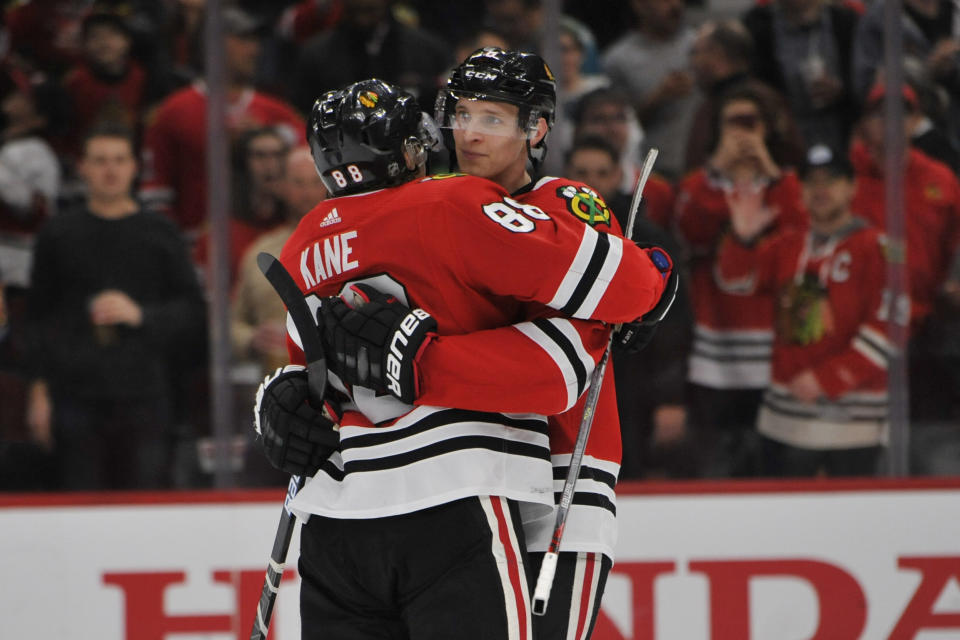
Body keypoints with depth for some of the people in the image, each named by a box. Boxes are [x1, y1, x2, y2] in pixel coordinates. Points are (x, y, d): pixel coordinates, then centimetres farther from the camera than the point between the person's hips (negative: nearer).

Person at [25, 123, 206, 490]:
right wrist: (40, 392, 7)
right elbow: (39, 318, 12)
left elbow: (192, 311, 9)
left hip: (141, 400, 0)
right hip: (75, 400, 0)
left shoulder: (159, 235, 10)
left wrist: (140, 315, -9)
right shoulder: (59, 236, 11)